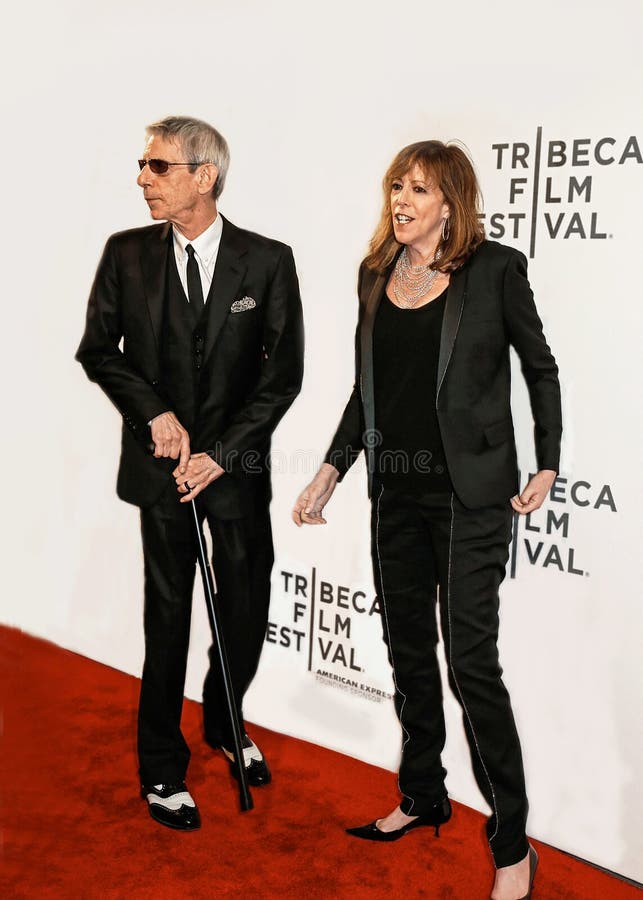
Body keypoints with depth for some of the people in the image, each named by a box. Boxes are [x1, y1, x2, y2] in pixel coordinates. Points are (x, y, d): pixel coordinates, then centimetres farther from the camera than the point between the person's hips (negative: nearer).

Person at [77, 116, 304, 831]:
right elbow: (97, 350, 6)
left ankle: (224, 724, 38)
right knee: (168, 614, 6)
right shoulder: (127, 254, 0)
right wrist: (154, 413, -9)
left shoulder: (268, 261, -4)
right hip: (161, 463, 0)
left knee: (248, 611, 9)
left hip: (236, 464, 1)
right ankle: (161, 767, 23)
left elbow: (284, 373, -5)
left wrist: (220, 453, -12)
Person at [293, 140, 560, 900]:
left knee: (471, 659, -5)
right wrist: (330, 472, 10)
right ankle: (423, 798, 33)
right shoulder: (376, 275, 9)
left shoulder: (495, 268, -6)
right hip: (396, 489, 6)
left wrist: (546, 468, -4)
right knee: (407, 649, 15)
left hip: (469, 493, -6)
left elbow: (540, 369, 2)